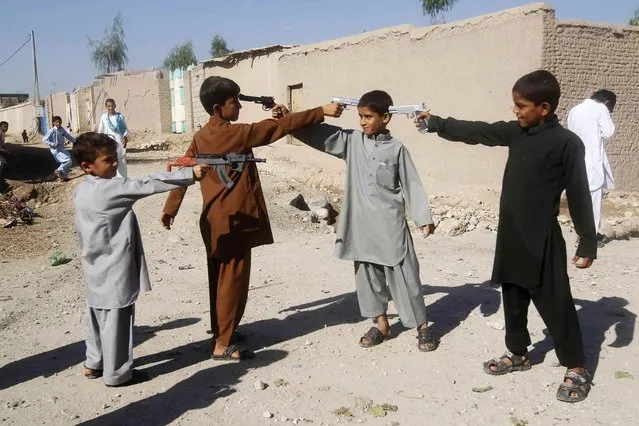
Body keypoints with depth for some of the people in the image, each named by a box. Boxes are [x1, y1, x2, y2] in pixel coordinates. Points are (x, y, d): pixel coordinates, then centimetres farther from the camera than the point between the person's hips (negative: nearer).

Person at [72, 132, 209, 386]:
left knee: (99, 316, 21)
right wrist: (190, 174, -30)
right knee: (116, 321, 3)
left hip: (97, 271, 9)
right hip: (113, 271, -9)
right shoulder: (108, 189, -21)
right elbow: (146, 184, -28)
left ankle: (94, 363, 35)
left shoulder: (82, 192, 7)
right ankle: (116, 373, 15)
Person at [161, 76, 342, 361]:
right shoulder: (235, 134, -16)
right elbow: (277, 127, -16)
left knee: (220, 278, 17)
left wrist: (170, 209, 19)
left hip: (214, 219, 8)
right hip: (234, 220, -8)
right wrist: (321, 112, -13)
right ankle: (222, 345, 5)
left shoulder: (200, 137, 7)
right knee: (233, 280, -1)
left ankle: (221, 330, 30)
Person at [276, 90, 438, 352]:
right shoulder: (352, 141, 4)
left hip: (390, 224, -3)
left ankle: (422, 327, 17)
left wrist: (423, 218, -3)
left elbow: (411, 185, -1)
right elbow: (320, 134, -3)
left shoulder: (397, 149, -3)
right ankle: (381, 325, 28)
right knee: (367, 275, 12)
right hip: (361, 224, 4)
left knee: (403, 275, 3)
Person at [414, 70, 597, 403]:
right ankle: (518, 354, 35)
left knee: (555, 305, 2)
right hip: (511, 236, 7)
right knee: (513, 300, 17)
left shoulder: (567, 143, -13)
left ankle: (576, 369, 17)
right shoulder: (515, 133, 5)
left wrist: (587, 243, -10)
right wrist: (436, 123, 14)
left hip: (543, 241, -7)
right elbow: (475, 132, 14)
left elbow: (579, 196, -11)